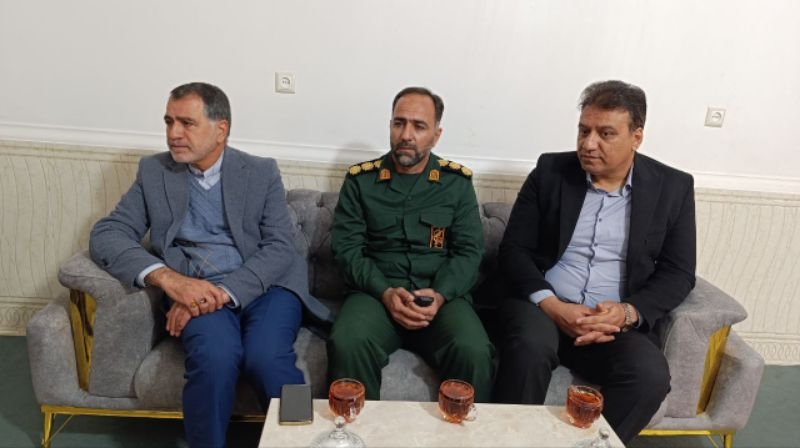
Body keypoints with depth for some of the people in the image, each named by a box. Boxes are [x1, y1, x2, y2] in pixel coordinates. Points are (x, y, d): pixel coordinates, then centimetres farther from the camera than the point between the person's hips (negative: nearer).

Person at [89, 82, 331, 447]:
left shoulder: (262, 172, 6)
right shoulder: (153, 171, 11)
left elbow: (280, 248, -3)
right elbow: (105, 235, 1)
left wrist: (224, 291, -19)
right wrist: (168, 278, -18)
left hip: (264, 285, 0)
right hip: (194, 290, 1)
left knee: (266, 358, -30)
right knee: (215, 356, -31)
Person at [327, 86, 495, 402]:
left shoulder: (457, 182, 8)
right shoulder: (360, 180, 7)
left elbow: (469, 251, 4)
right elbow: (346, 248, 2)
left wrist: (440, 295, -15)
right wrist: (385, 293, -15)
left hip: (443, 296, 1)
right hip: (376, 293, 0)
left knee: (474, 353, -29)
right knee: (347, 346, -31)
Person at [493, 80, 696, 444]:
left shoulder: (672, 187, 5)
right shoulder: (551, 171, 4)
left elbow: (677, 273, 4)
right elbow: (513, 250, 0)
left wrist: (628, 312, -15)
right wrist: (551, 305, -17)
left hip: (618, 321, 1)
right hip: (543, 308, 0)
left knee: (649, 376, -28)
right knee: (531, 344, -33)